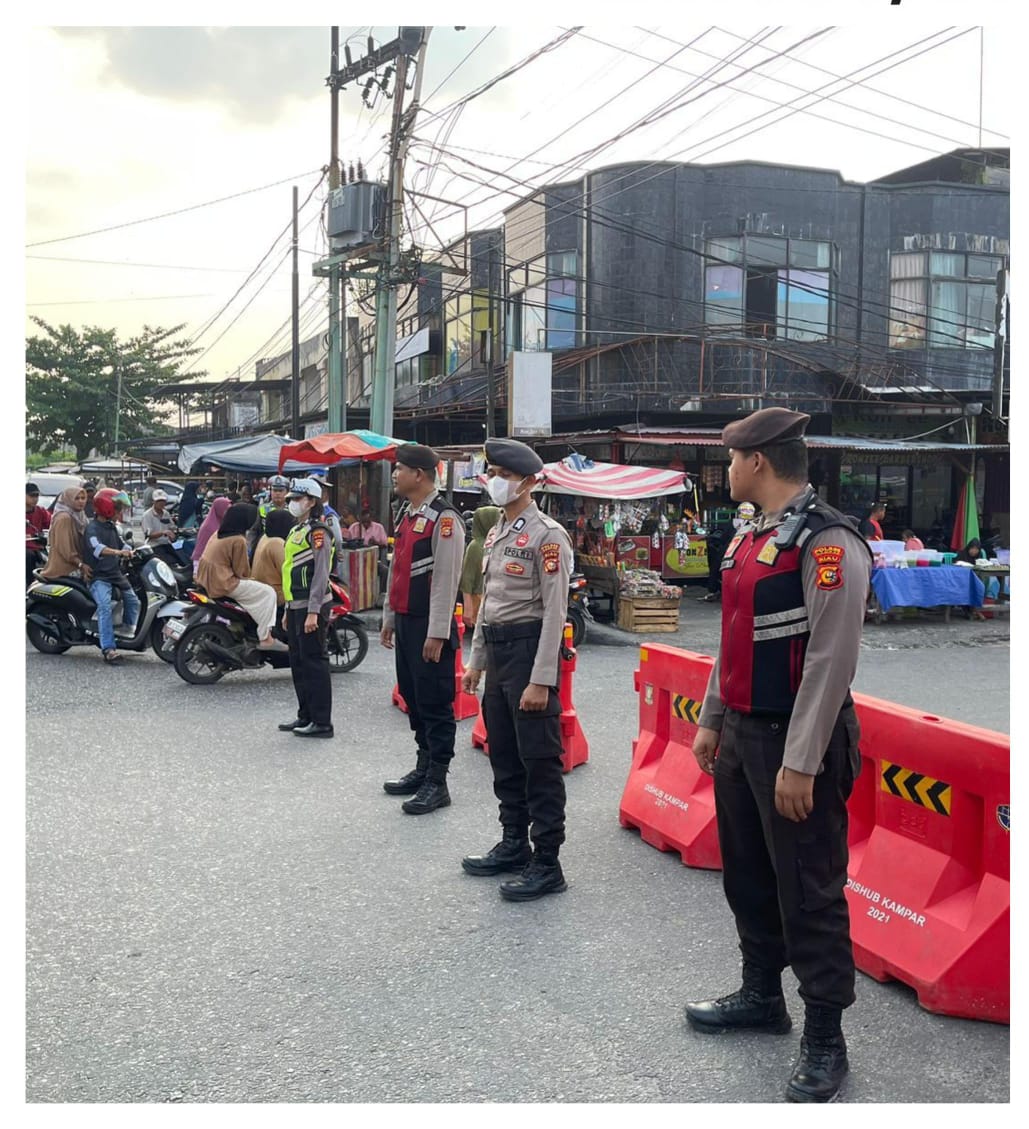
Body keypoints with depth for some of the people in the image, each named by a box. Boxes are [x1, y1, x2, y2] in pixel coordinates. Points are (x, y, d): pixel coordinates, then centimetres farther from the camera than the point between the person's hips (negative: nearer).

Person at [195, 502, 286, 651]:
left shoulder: (218, 534, 11)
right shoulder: (238, 540, -15)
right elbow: (241, 570, -10)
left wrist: (247, 577, 16)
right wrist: (249, 578, 11)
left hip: (205, 581, 10)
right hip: (222, 584, -10)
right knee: (268, 592, -4)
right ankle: (265, 638, -9)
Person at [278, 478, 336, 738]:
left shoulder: (317, 531, -11)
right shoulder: (296, 530, 19)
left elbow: (321, 574, -18)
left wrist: (313, 612, -22)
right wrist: (288, 609, 22)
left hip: (311, 606, -10)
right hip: (296, 605, 10)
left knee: (314, 663, -7)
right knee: (298, 662, 14)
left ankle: (322, 722, -3)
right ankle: (305, 715, 22)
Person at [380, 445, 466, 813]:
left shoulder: (444, 518, -15)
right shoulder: (406, 515, 14)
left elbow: (446, 579, -18)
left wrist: (437, 633, -19)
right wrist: (389, 618, 21)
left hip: (429, 625, -9)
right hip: (404, 620, 9)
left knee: (434, 702, -2)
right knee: (413, 697, 17)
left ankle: (437, 783, 6)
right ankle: (423, 768, 30)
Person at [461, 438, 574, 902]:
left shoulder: (547, 535, -14)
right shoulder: (495, 534, 13)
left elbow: (554, 612, -18)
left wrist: (540, 681, -21)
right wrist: (476, 660, 17)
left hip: (529, 651, -9)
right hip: (497, 654, 9)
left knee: (539, 763, -2)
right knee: (504, 757, 16)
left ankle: (547, 864, 6)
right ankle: (514, 844, 30)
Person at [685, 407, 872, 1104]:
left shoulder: (828, 542, -18)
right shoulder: (750, 539, 11)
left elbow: (832, 659, -22)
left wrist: (801, 763, -22)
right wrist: (711, 722, 19)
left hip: (795, 744, -9)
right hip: (741, 733, 9)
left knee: (809, 891, 1)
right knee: (748, 876, 19)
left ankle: (824, 1039, 16)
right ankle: (762, 996, 38)